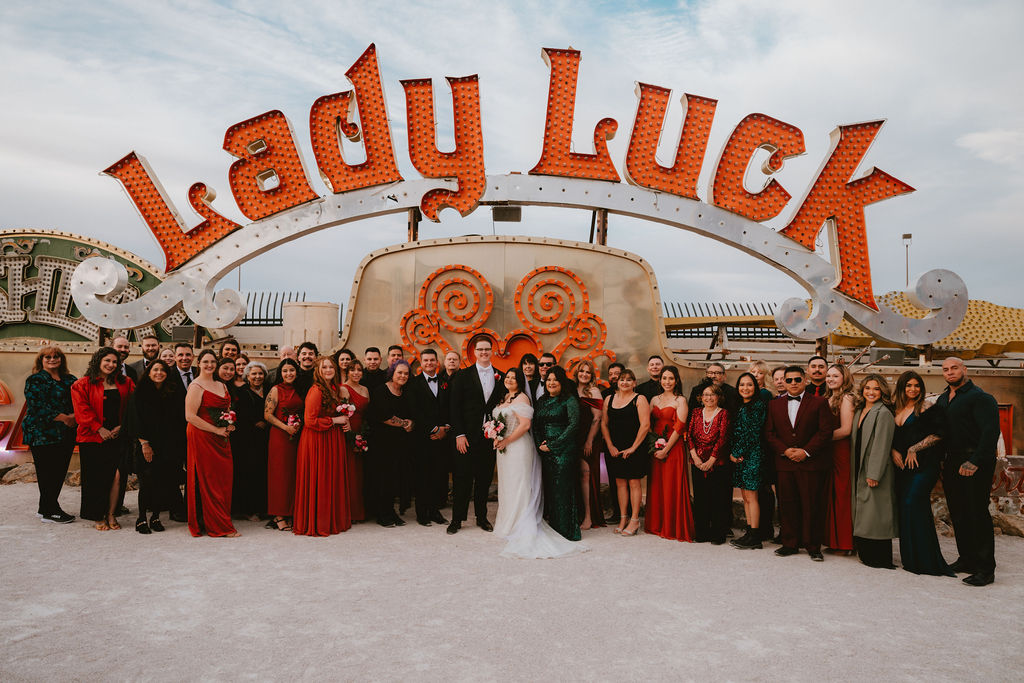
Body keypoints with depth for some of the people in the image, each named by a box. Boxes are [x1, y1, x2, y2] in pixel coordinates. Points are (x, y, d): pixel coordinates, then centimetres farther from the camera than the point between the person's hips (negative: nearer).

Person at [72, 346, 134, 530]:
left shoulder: (124, 383, 10)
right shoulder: (82, 385, 2)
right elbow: (82, 411, -5)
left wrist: (121, 426, -3)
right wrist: (100, 429, -12)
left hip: (117, 437, 2)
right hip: (92, 438, -2)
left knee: (116, 476, -6)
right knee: (96, 479, 1)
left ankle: (111, 515, 7)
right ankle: (99, 517, 12)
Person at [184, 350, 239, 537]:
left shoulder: (222, 385, 16)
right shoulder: (196, 386, -7)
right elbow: (190, 416, -15)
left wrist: (230, 425, 5)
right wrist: (216, 430, -15)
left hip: (221, 439, 7)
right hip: (202, 438, -7)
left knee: (223, 480, 6)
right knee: (207, 481, -2)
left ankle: (221, 522, 15)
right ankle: (218, 526, 2)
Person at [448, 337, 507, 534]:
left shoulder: (500, 377, 8)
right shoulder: (463, 375, 0)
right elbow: (455, 407, -3)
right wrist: (459, 434, -9)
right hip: (467, 437, -3)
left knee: (485, 479, 10)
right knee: (462, 478, 1)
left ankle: (482, 517, 22)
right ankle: (457, 519, 12)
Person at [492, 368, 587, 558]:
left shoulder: (522, 398, -10)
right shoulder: (504, 398, 16)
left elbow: (525, 424, -18)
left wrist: (506, 441, -17)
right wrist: (496, 438, 3)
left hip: (518, 447, -8)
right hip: (503, 448, 8)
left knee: (518, 485, -6)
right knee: (507, 485, 11)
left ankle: (521, 528, -1)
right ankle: (507, 523, 19)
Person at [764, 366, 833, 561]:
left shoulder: (819, 403, 2)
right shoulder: (774, 404, 11)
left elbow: (826, 431, -5)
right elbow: (769, 433, 8)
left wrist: (806, 451, -12)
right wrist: (784, 450, -7)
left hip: (811, 463, -3)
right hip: (784, 464, 3)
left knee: (812, 505, 0)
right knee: (787, 505, 6)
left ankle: (813, 546, 11)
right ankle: (790, 544, 17)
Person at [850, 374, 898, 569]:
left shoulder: (883, 413, -12)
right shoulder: (859, 412, 13)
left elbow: (881, 445, -16)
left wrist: (874, 474, -19)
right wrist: (853, 468, 13)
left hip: (875, 472, -8)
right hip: (859, 471, 8)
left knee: (875, 515, -5)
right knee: (863, 514, 12)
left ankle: (880, 559, 2)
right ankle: (866, 554, 21)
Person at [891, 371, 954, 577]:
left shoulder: (928, 409, -2)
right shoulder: (896, 411, 16)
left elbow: (939, 434, -9)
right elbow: (892, 437, 19)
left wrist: (914, 449, -11)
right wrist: (893, 451, 0)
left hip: (923, 465, -6)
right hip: (903, 465, 6)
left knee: (912, 503, -14)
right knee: (904, 506, 2)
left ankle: (924, 561, -5)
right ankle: (910, 559, 10)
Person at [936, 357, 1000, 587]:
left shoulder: (980, 397, -9)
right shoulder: (942, 400, 15)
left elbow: (991, 432, -17)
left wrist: (975, 462, -23)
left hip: (976, 464, -8)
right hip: (952, 462, 8)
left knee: (977, 513, -7)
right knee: (958, 514, 11)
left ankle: (985, 569, -2)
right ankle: (967, 559, 22)